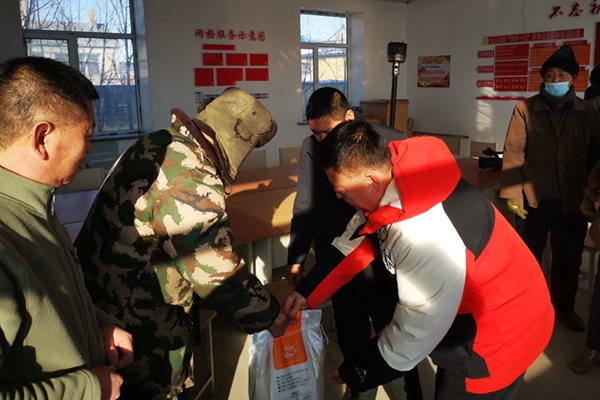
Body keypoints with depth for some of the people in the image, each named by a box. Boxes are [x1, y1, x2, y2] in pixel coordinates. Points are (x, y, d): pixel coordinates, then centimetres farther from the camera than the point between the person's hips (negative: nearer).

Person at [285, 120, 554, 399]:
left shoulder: (427, 238, -41)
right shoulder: (389, 182, -14)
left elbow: (417, 331, -29)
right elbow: (351, 245, 0)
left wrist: (360, 372, -15)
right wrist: (306, 293, 1)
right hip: (459, 312, 8)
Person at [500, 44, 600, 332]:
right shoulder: (526, 109, -6)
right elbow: (513, 153, -8)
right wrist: (512, 194, -12)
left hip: (573, 200, 3)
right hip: (534, 197, -2)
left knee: (569, 258, 16)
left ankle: (564, 307, 37)